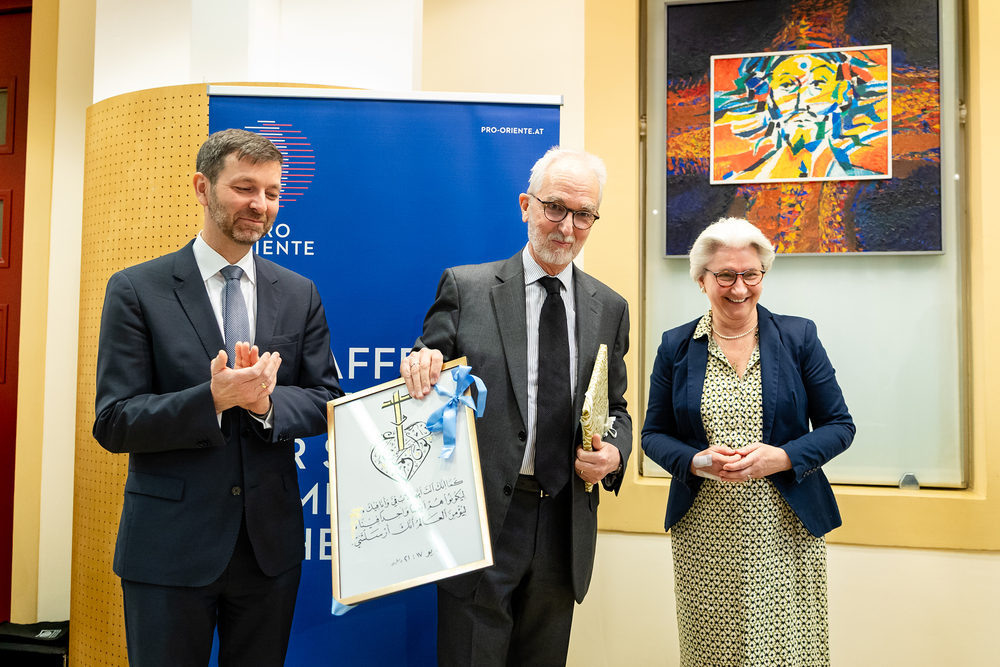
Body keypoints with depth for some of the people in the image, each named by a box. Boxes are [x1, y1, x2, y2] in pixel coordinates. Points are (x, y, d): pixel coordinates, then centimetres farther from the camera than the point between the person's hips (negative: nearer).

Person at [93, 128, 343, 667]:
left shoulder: (300, 294, 4)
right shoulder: (136, 290, -5)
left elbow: (327, 401, 3)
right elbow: (113, 423, -9)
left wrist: (267, 400, -18)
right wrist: (213, 399, -25)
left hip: (271, 543, 3)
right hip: (169, 546, -3)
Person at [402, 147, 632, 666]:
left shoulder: (610, 308, 8)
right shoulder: (465, 287, -3)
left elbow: (616, 409, 15)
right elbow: (427, 381, -2)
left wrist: (614, 453, -5)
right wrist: (421, 366, -25)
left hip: (564, 526, 4)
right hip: (483, 518, -3)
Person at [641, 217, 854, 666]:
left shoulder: (798, 337, 2)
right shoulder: (675, 347, 4)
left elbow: (839, 426, 4)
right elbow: (654, 434, 8)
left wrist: (782, 457, -14)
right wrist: (696, 460, -13)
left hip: (786, 531, 0)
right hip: (703, 534, 1)